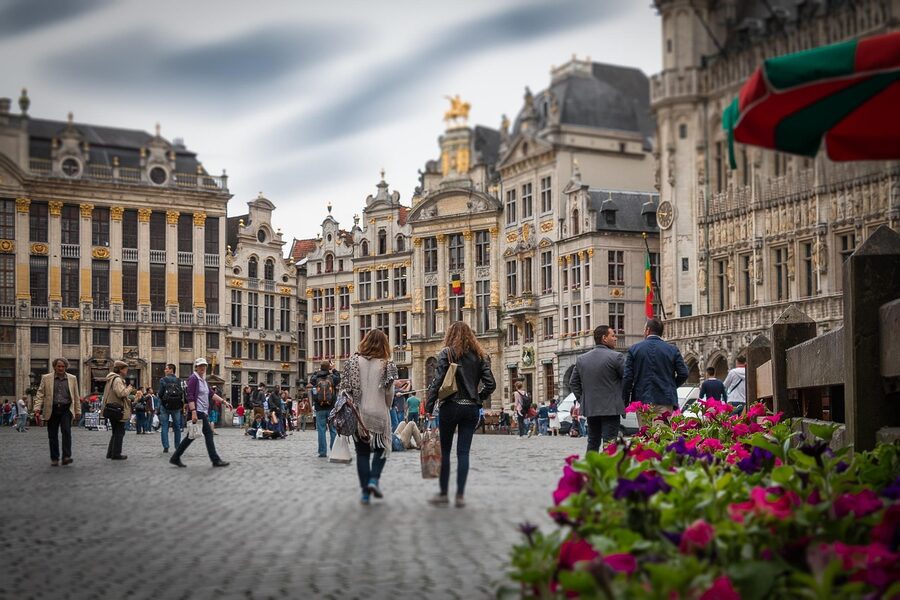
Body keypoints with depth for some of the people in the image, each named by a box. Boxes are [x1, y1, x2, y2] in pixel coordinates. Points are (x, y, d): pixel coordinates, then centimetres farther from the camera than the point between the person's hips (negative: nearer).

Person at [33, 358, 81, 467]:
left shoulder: (72, 379, 9)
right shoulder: (46, 378, 6)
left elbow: (76, 396, 12)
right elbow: (40, 394, 3)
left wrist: (78, 411, 10)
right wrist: (37, 408, -9)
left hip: (66, 410, 0)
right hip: (52, 410, 1)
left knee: (66, 431, -16)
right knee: (53, 435, 4)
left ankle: (66, 457, -16)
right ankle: (54, 459, 14)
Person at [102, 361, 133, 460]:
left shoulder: (111, 379, 17)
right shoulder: (117, 379, -16)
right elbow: (121, 393, -27)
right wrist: (129, 389, -11)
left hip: (112, 410, 10)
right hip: (118, 410, -10)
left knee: (116, 432, 18)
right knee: (119, 432, -3)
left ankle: (110, 453, 21)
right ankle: (116, 454, -1)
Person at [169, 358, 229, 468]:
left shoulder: (203, 379, 18)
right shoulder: (193, 379, -10)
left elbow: (211, 394, 20)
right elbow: (190, 396, -18)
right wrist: (193, 412, -25)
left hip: (203, 411, 9)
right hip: (197, 411, -9)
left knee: (192, 435, 10)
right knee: (208, 433, -6)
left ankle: (176, 458, 14)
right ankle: (215, 460, -1)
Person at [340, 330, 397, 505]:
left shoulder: (354, 361, -1)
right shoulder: (386, 364, -5)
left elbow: (346, 388, -3)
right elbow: (389, 393, -4)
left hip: (358, 413, 1)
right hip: (379, 413, -1)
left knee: (362, 452, 9)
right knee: (382, 448, 17)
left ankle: (365, 492, 8)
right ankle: (374, 479, -3)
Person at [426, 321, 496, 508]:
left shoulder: (447, 353, -4)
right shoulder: (479, 355, 7)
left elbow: (437, 383, -10)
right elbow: (490, 384, 3)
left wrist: (429, 409, -7)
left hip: (450, 407, -3)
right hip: (471, 409, 3)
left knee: (445, 450, 8)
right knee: (463, 452, 5)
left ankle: (443, 493, 12)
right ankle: (460, 495, 2)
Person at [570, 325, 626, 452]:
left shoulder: (581, 359, 8)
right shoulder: (616, 357, -10)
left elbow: (573, 382, 12)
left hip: (590, 408, 6)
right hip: (611, 408, -6)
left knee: (592, 443, 14)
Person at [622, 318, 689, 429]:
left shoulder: (634, 349, 1)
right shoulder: (672, 350, 3)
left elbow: (627, 377, -2)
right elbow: (683, 374, 1)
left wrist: (625, 401, 5)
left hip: (642, 400, 0)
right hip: (665, 401, 0)